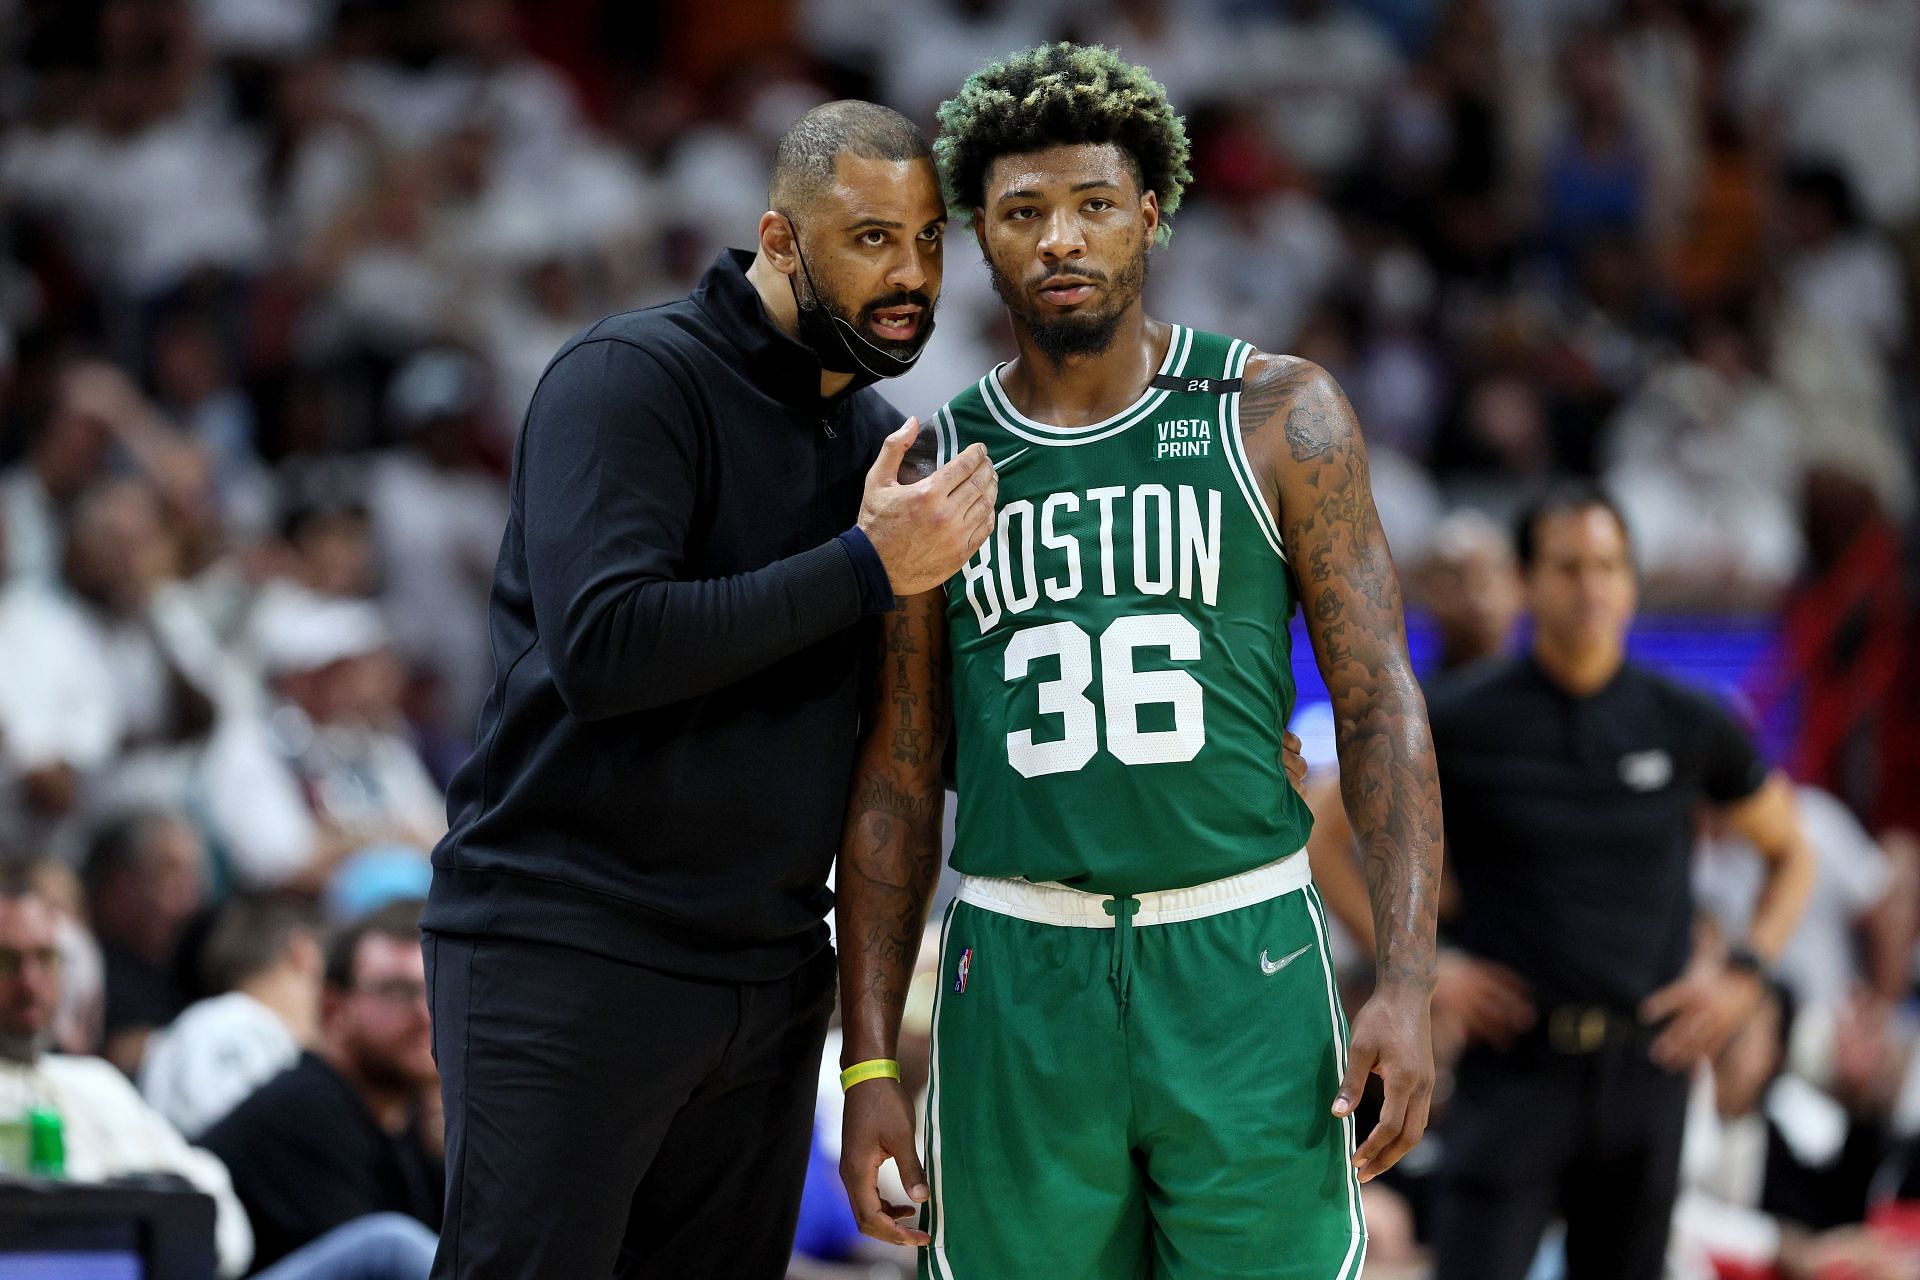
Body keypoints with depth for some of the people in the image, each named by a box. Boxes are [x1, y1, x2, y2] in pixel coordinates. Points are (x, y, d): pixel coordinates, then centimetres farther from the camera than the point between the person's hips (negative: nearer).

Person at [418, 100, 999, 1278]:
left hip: (769, 973, 7)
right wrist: (866, 568, -21)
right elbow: (602, 647, -24)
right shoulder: (632, 379, -10)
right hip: (569, 950, -7)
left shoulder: (881, 440, 15)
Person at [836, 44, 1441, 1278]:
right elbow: (898, 782, 10)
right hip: (1021, 980, 2)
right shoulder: (939, 468, 8)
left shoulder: (1276, 418, 1)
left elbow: (1382, 707, -2)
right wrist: (870, 1065, 3)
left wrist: (1408, 987, -13)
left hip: (1242, 963, -2)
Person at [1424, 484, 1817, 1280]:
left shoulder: (1690, 727, 5)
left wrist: (1744, 973, 5)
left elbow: (1791, 853, 19)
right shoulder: (1460, 722, -2)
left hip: (1647, 1062, 3)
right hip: (1514, 1064, -3)